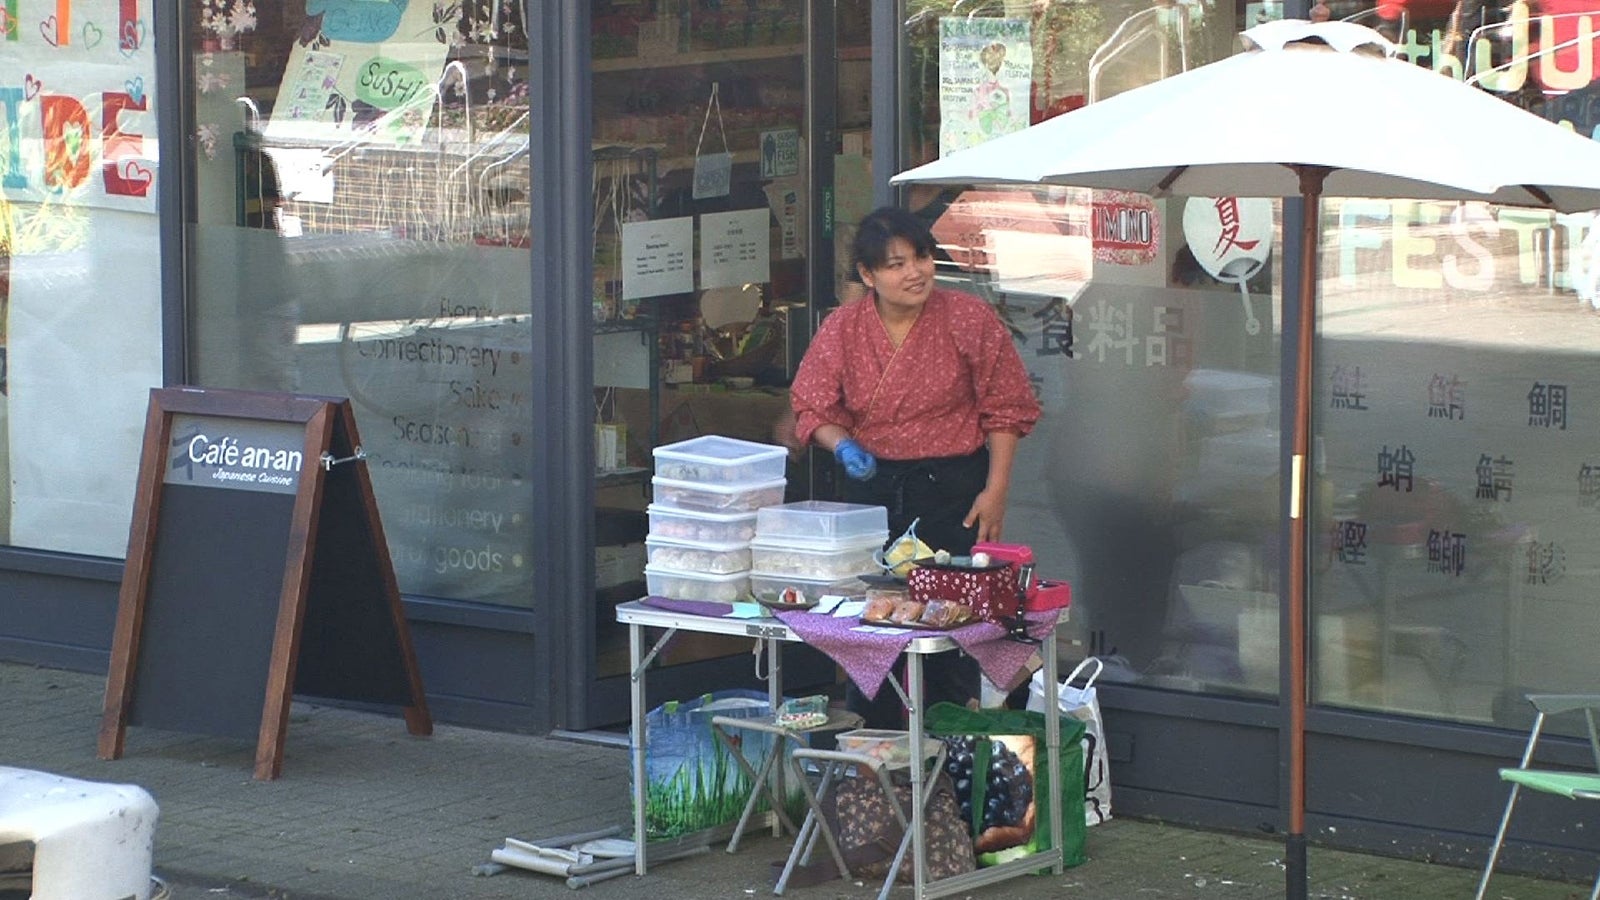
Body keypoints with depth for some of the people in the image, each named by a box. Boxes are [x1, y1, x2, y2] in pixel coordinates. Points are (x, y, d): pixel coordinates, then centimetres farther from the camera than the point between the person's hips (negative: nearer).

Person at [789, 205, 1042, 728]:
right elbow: (813, 409, 6)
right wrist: (842, 445, -15)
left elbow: (1004, 411, -1)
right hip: (869, 486, 3)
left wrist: (995, 492, -6)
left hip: (951, 488, -2)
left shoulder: (969, 320, -5)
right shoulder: (841, 329, 1)